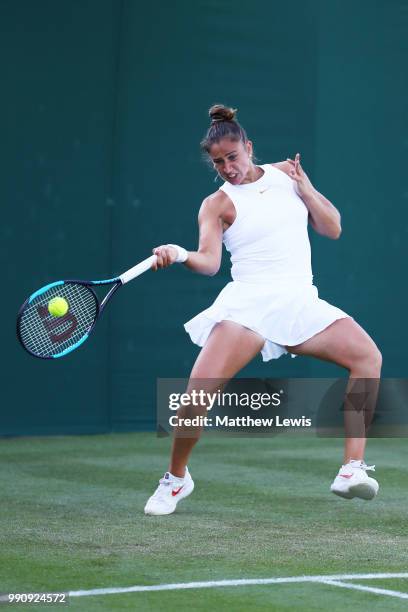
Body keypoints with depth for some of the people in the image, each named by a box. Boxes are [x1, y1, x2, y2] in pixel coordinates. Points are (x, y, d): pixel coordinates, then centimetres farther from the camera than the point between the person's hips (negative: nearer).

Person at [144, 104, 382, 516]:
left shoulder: (285, 173, 13)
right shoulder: (217, 204, 3)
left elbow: (332, 228, 14)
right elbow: (210, 260, -13)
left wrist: (303, 186, 0)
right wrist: (180, 254, -34)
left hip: (299, 302, 3)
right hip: (248, 302, -3)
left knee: (368, 356, -21)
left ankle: (352, 469, -20)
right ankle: (175, 478, 6)